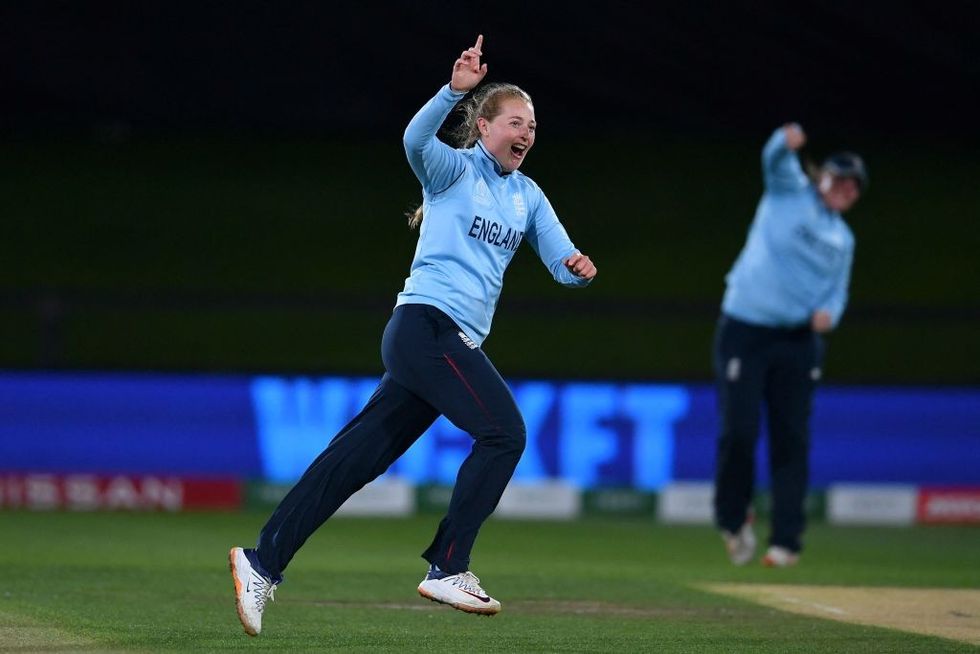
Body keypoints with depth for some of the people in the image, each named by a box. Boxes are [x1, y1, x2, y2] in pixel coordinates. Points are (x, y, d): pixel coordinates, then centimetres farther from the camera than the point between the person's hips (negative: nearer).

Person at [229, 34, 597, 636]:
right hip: (427, 324, -7)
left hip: (457, 343, 7)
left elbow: (561, 259, 12)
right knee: (504, 432, -15)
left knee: (359, 457, 3)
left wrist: (575, 266, -12)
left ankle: (263, 562, 3)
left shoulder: (528, 196, 20)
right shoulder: (454, 170, -1)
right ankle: (447, 570, -10)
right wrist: (455, 89, -38)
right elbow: (417, 140, -23)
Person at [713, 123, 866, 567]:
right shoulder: (790, 192, 6)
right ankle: (733, 519, 13)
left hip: (799, 342, 4)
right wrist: (787, 142, -37)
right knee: (738, 431, -9)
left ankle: (786, 539, 2)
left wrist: (829, 312, -6)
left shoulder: (843, 239, 19)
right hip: (744, 331, -4)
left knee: (792, 440, -1)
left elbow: (837, 291, 18)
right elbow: (775, 160, -13)